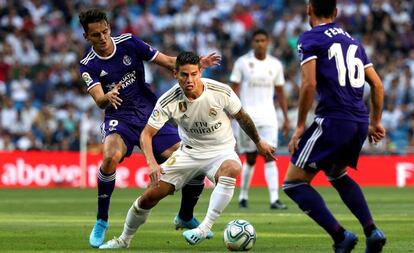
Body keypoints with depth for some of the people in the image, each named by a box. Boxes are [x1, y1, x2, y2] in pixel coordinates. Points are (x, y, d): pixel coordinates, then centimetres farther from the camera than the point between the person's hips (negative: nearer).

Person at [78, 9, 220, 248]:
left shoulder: (129, 42, -4)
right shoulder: (88, 66, -7)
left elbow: (168, 61, -2)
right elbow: (99, 101, -20)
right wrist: (108, 97, -44)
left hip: (151, 114, 2)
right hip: (120, 119, -2)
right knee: (111, 156, -36)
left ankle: (186, 217, 19)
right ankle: (101, 221, -17)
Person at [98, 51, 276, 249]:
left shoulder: (221, 92, -19)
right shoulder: (168, 101, -17)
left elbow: (242, 117, 0)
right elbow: (147, 133, -14)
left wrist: (258, 142, 12)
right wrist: (152, 163, -31)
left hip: (221, 151, -2)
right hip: (189, 151, 2)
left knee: (231, 169, -40)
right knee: (150, 195, -6)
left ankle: (205, 227, -39)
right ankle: (124, 240, 19)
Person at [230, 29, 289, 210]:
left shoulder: (275, 65, 7)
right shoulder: (242, 62, 0)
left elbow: (280, 93, 14)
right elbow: (235, 89, -1)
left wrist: (286, 118, 11)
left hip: (268, 117, 1)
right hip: (247, 116, -1)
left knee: (269, 157, -10)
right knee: (251, 159, 5)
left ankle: (274, 199, -17)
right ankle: (243, 196, 23)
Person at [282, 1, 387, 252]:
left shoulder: (310, 38, 0)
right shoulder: (353, 41, 20)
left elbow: (309, 84, -12)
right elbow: (377, 85, 19)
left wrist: (300, 126, -6)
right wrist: (375, 123, 28)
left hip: (333, 121, -7)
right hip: (360, 123, 7)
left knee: (294, 183, 0)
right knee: (337, 174, 31)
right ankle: (372, 231, 15)